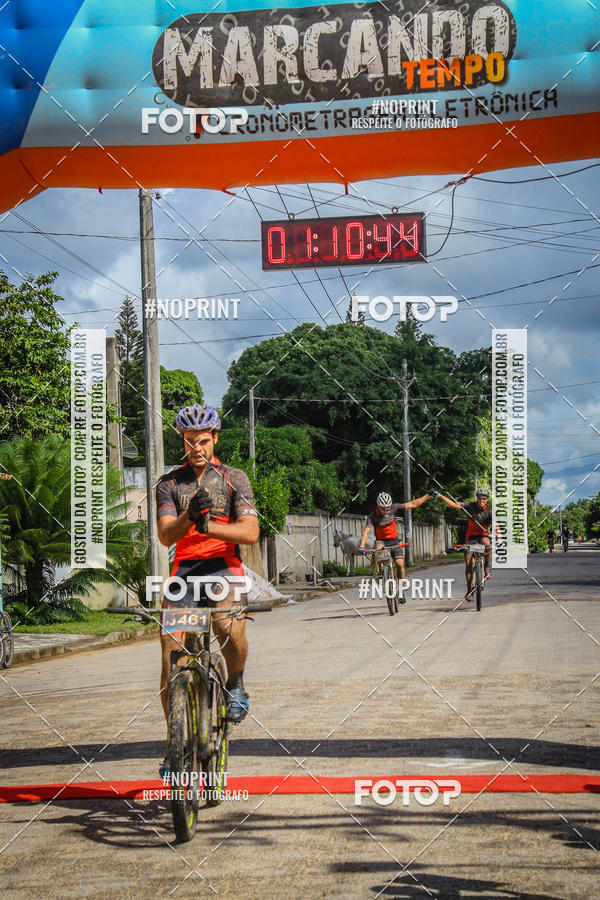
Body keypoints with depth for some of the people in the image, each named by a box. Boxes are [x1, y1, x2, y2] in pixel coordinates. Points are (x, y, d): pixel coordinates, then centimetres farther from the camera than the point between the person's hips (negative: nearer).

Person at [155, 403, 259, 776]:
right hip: (185, 569, 2)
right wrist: (190, 515, -25)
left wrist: (209, 526, -24)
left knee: (230, 627, -33)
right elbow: (166, 536, -4)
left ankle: (236, 684, -1)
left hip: (224, 567, -2)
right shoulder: (169, 483, 10)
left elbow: (250, 532, -7)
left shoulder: (235, 479, 6)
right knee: (171, 651, -12)